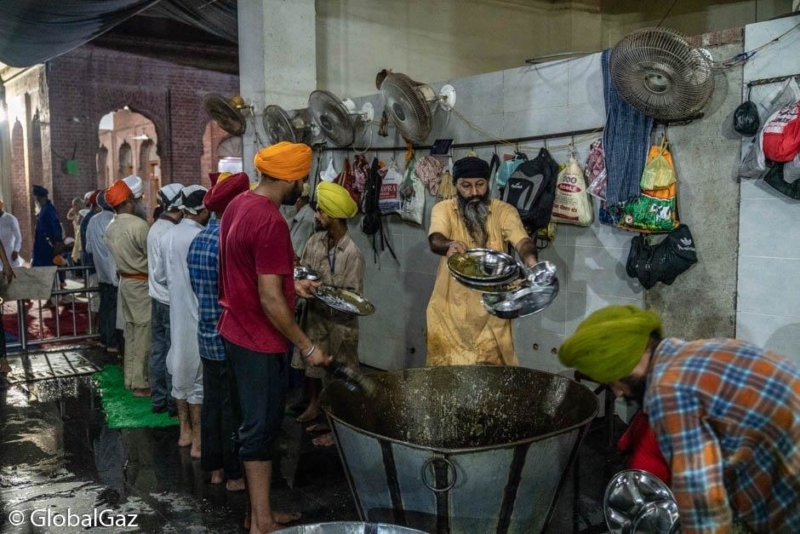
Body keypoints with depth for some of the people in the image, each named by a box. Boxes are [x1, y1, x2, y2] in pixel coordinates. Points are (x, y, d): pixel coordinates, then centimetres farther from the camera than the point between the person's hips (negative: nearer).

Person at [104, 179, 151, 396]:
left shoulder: (110, 228, 6)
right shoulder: (138, 225, -20)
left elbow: (118, 253, 11)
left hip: (125, 281, 8)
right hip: (141, 283, -8)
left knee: (131, 331, 14)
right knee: (143, 333, -2)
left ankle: (130, 378, 21)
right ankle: (141, 383, 3)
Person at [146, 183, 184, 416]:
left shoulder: (155, 228, 9)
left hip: (157, 297, 9)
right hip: (172, 300, -9)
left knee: (158, 349, 13)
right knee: (174, 352, 0)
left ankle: (158, 399, 21)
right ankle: (174, 402, 9)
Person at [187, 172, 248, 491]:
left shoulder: (198, 240, 7)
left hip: (207, 336, 8)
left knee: (212, 402, 15)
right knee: (234, 408, 3)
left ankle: (215, 467, 27)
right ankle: (235, 474, 14)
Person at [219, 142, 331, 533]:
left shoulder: (239, 204, 6)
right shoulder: (271, 223, -24)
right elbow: (270, 300, -25)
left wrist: (290, 285, 20)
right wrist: (307, 347, -17)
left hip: (238, 331, 10)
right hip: (260, 340, -10)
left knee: (255, 424, 18)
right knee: (262, 428, 2)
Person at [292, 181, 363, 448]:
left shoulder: (353, 254, -21)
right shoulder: (315, 241, -3)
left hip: (339, 322, -6)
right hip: (316, 315, 6)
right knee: (311, 364, 22)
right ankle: (313, 405, 46)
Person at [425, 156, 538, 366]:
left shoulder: (504, 211, -1)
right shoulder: (443, 209, -2)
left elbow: (521, 239, -16)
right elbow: (435, 240, -21)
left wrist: (530, 260, -39)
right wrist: (449, 245, -44)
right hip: (451, 310, 0)